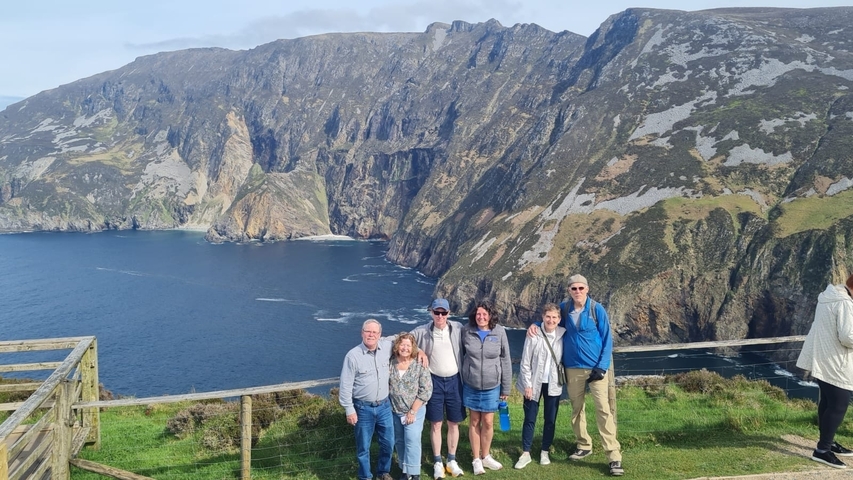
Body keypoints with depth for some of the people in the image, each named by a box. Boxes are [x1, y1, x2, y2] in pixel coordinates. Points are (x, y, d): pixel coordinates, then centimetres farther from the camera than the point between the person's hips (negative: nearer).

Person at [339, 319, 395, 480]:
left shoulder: (387, 346, -5)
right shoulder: (353, 355, -16)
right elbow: (345, 386, -11)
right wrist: (349, 410, -10)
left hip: (384, 405, 4)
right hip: (363, 408, -4)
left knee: (388, 442, 16)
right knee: (363, 446, 11)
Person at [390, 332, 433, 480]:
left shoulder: (420, 365, -12)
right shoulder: (390, 364, -3)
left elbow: (426, 391, -13)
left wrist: (413, 411, -14)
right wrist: (388, 407, 1)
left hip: (415, 410, -3)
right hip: (394, 411, 4)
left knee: (412, 441, -6)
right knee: (400, 441, 12)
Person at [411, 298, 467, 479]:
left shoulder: (458, 328, -6)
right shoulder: (422, 332, -8)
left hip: (454, 380, 1)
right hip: (434, 381, -1)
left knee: (454, 423, 11)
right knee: (436, 424, 7)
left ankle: (452, 460, 27)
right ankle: (437, 462, 20)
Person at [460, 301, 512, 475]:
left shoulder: (499, 332, -9)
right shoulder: (466, 331, -8)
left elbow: (505, 360, -2)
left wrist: (506, 388, 0)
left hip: (492, 386, 0)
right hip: (471, 385, 0)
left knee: (488, 422, 7)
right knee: (474, 421, 9)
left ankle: (485, 456, 27)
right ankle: (476, 459, 23)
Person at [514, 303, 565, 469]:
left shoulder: (563, 335, -5)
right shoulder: (534, 335, -12)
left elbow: (565, 359, 3)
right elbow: (525, 362, -8)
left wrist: (563, 379, -3)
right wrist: (527, 384, -10)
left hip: (553, 384, 2)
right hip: (535, 383, -2)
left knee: (550, 420, 10)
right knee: (530, 419, 6)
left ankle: (545, 452, 26)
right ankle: (526, 453, 17)